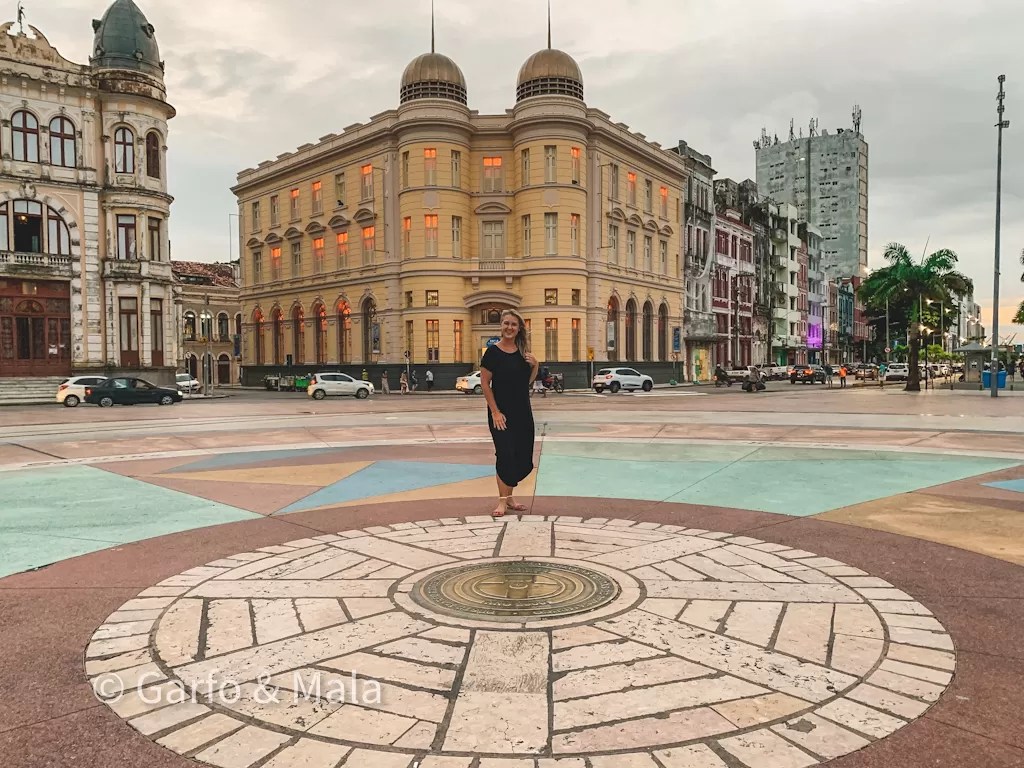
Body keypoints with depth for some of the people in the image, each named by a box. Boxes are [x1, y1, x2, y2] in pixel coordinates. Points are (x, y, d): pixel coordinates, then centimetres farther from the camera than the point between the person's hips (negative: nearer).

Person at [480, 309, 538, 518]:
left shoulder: (524, 351, 6)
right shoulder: (493, 352, -9)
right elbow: (485, 384, -10)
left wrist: (534, 365, -6)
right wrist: (495, 412, -15)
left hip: (523, 412, 6)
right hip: (501, 413, -6)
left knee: (523, 457, 9)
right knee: (505, 454, -5)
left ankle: (508, 497, 24)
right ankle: (502, 501, 8)